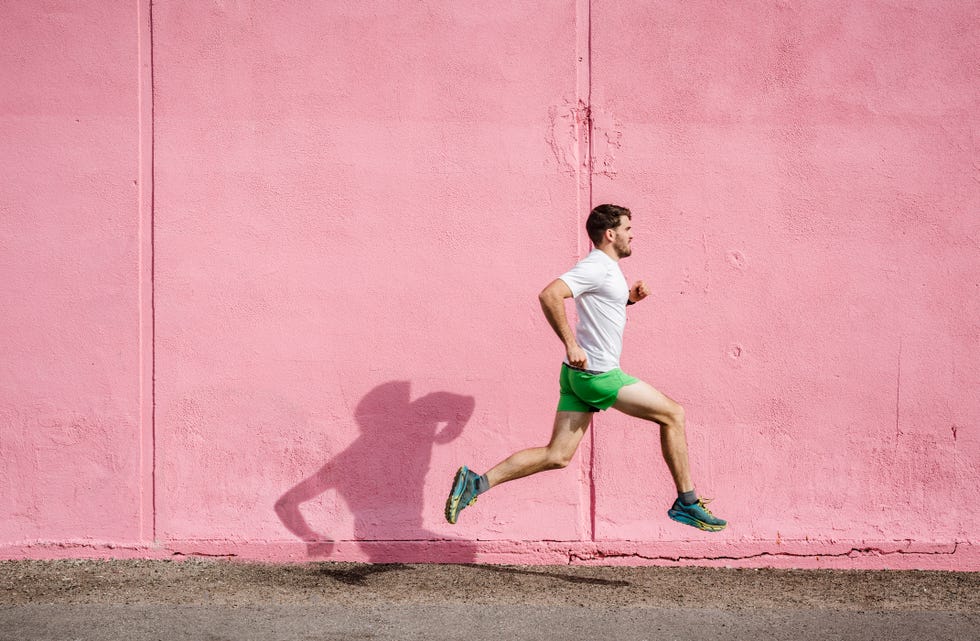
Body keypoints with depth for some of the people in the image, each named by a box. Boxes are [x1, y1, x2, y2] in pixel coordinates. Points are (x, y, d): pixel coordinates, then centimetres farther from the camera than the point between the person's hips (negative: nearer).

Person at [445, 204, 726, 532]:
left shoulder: (607, 268, 18)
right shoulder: (596, 267, -14)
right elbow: (549, 295, -26)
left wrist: (628, 298, 17)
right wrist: (571, 344, -27)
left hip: (579, 373, 10)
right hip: (597, 373, -10)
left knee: (558, 456, 5)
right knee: (673, 415, 1)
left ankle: (476, 482, 1)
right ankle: (687, 503, 8)